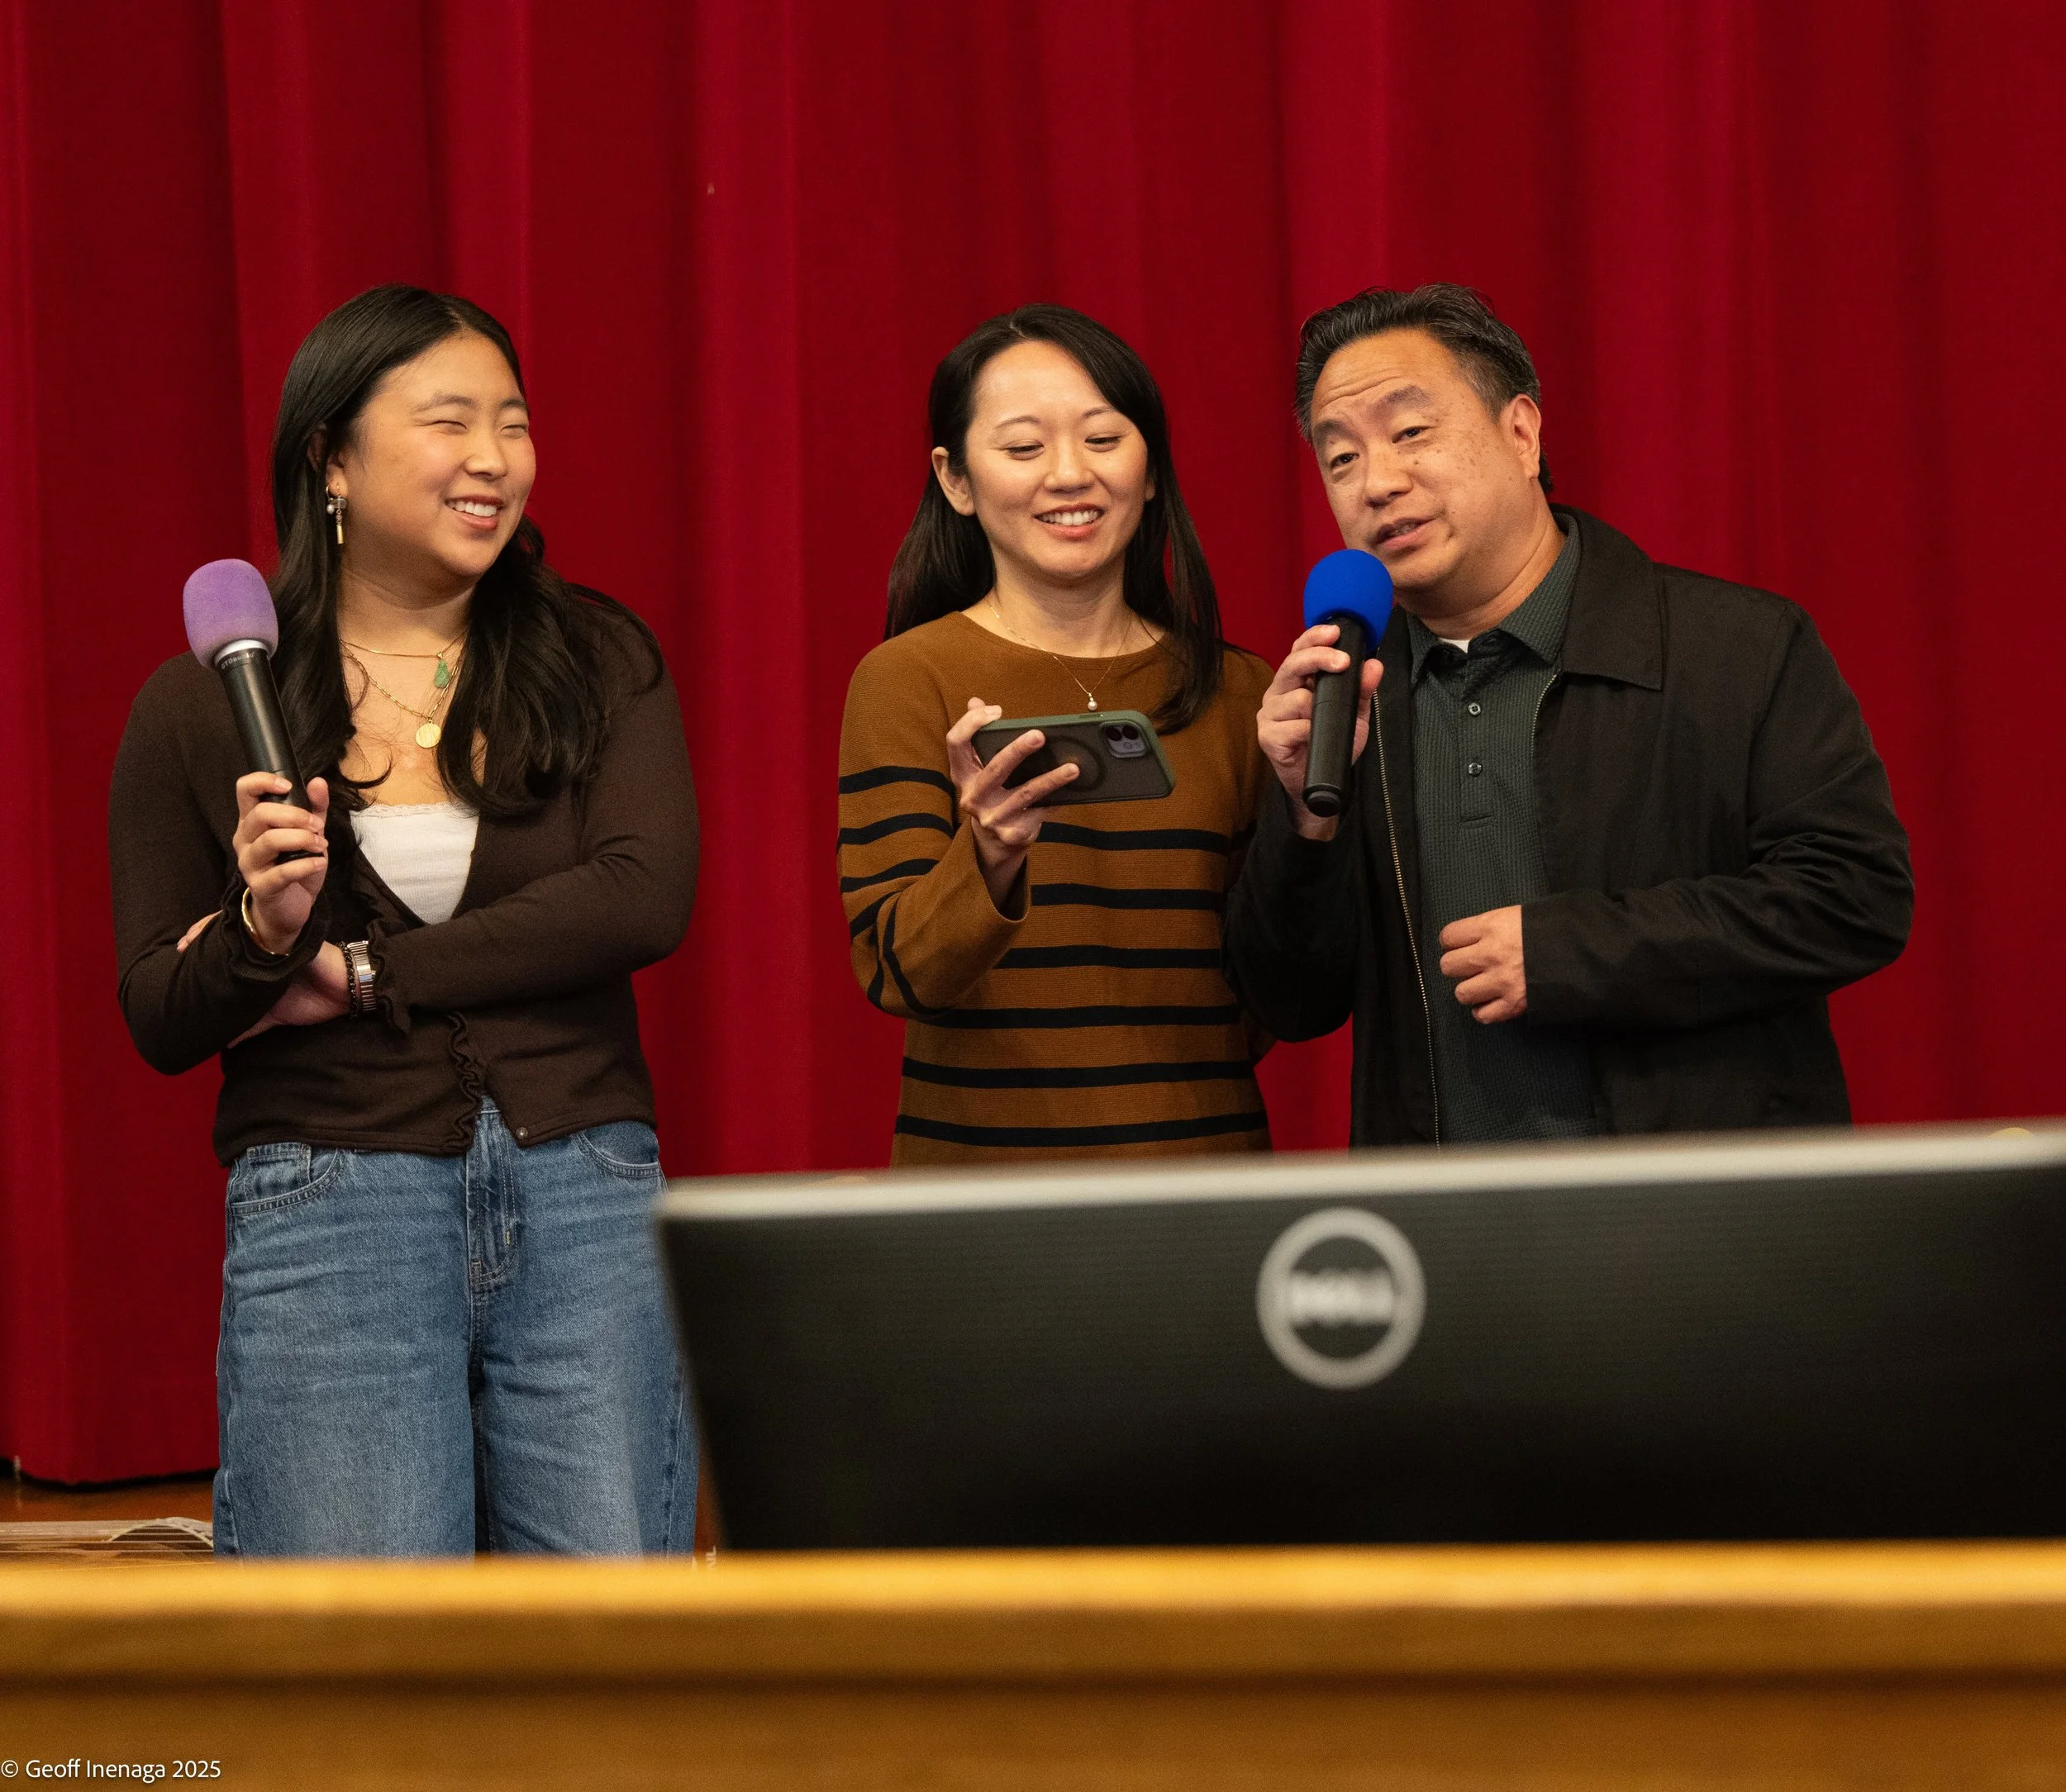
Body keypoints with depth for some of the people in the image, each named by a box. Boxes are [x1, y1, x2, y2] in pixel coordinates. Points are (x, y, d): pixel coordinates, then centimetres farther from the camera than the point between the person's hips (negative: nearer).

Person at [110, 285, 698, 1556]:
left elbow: (646, 898, -7)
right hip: (326, 1207, -1)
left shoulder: (599, 659, 8)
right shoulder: (199, 708, 5)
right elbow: (158, 1021, 6)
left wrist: (359, 974, -9)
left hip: (588, 1199, 2)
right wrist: (261, 930, -17)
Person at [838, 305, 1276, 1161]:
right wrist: (989, 858, -30)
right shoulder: (909, 679, -3)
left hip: (1203, 1172, 3)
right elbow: (895, 971, -13)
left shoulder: (1237, 693, 8)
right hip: (981, 1160, -3)